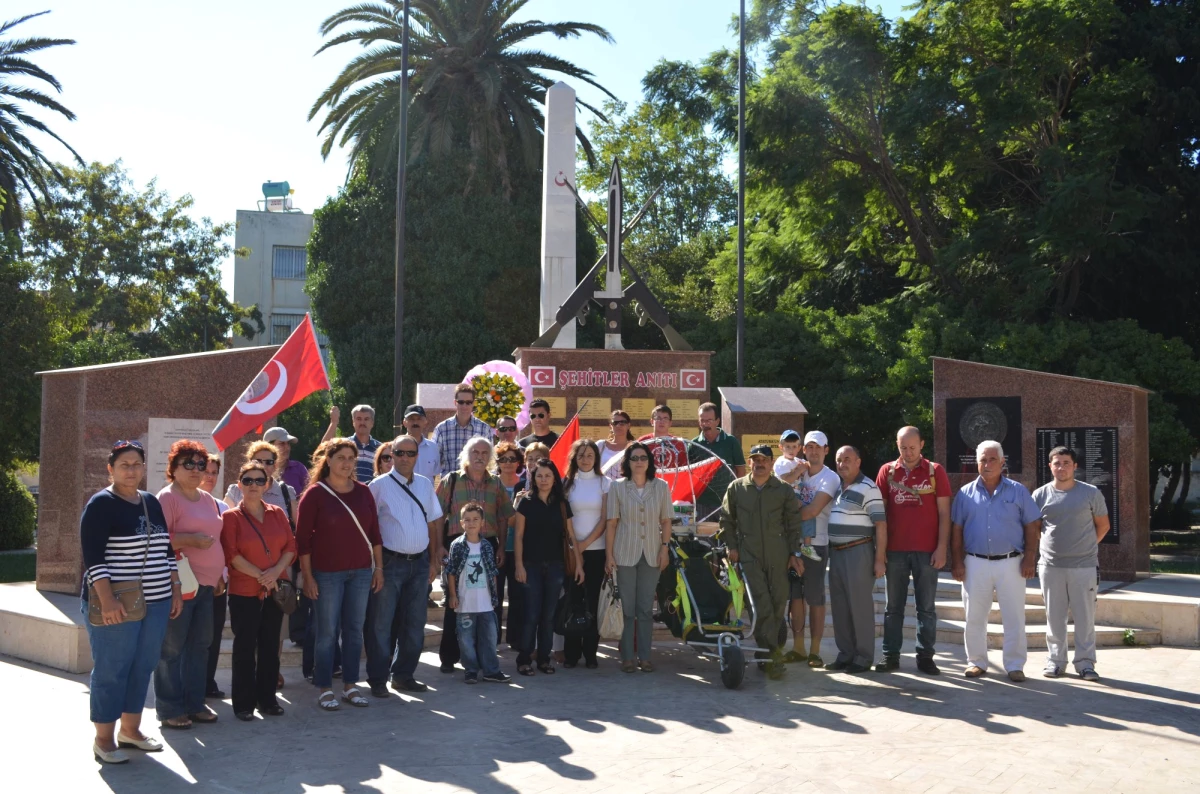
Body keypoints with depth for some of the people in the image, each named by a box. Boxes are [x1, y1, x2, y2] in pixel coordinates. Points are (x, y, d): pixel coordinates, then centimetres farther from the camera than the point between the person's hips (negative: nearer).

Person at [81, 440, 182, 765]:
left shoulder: (152, 503, 13)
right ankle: (103, 738, 10)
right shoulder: (101, 504, -8)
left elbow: (167, 548, 19)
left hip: (155, 603, 7)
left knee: (142, 667, 11)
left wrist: (175, 589, 14)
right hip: (116, 604, -7)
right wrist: (107, 600, -23)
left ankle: (130, 729, 23)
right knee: (111, 669, -1)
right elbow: (93, 556, -16)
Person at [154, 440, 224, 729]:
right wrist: (190, 539, -23)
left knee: (200, 645, 12)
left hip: (207, 584, 8)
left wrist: (220, 573, 19)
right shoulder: (167, 497, -8)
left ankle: (195, 703, 22)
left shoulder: (207, 499, 15)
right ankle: (170, 709, 8)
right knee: (172, 647, 0)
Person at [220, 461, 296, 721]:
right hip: (244, 592, -4)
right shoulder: (231, 517, -2)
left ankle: (267, 698, 19)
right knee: (245, 647, 1)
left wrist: (276, 571, -12)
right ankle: (244, 703, 9)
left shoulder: (277, 514, 9)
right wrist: (260, 576, -16)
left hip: (275, 590, 4)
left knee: (270, 645, 9)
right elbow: (231, 555, -11)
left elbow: (291, 546, 5)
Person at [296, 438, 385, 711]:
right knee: (327, 632, 2)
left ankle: (350, 686, 19)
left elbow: (374, 532, 11)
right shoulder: (315, 494, -6)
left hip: (361, 571, 4)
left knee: (355, 630, 9)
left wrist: (379, 568, 9)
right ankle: (324, 689, 13)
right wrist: (308, 576, -10)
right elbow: (302, 538, -7)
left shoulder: (363, 492, 7)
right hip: (327, 573, -4)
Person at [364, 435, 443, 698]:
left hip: (419, 563, 5)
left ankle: (403, 674, 22)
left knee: (414, 624, 10)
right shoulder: (379, 485, -5)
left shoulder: (425, 484, 10)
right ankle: (377, 678, 9)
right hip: (389, 562, -5)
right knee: (381, 624, -1)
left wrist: (433, 560, 11)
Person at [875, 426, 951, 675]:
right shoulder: (887, 471, 5)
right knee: (894, 606, 7)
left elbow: (944, 513, 0)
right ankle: (890, 655, 14)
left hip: (927, 551, -1)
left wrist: (942, 547, -6)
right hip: (895, 550, 2)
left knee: (926, 607, 5)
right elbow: (880, 510, 7)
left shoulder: (935, 471, 1)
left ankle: (925, 656, 12)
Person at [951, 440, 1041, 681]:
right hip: (975, 563, 1)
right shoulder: (966, 493, 6)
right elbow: (956, 530, 6)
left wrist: (1029, 559, -5)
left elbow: (1032, 527, 3)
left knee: (1014, 617, 1)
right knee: (974, 617, 6)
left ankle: (1015, 665, 10)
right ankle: (976, 662, 18)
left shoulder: (1018, 491, 4)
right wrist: (957, 562, 0)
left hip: (1010, 563, -1)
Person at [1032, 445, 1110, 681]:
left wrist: (1085, 546, 6)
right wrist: (1051, 546, 8)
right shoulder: (1040, 495, 3)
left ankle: (1085, 662, 12)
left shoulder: (1091, 493, 0)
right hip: (1050, 566, 1)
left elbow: (1103, 525, 10)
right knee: (1054, 617, 8)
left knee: (1085, 617, 2)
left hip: (1084, 566, -1)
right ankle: (1056, 660, 18)